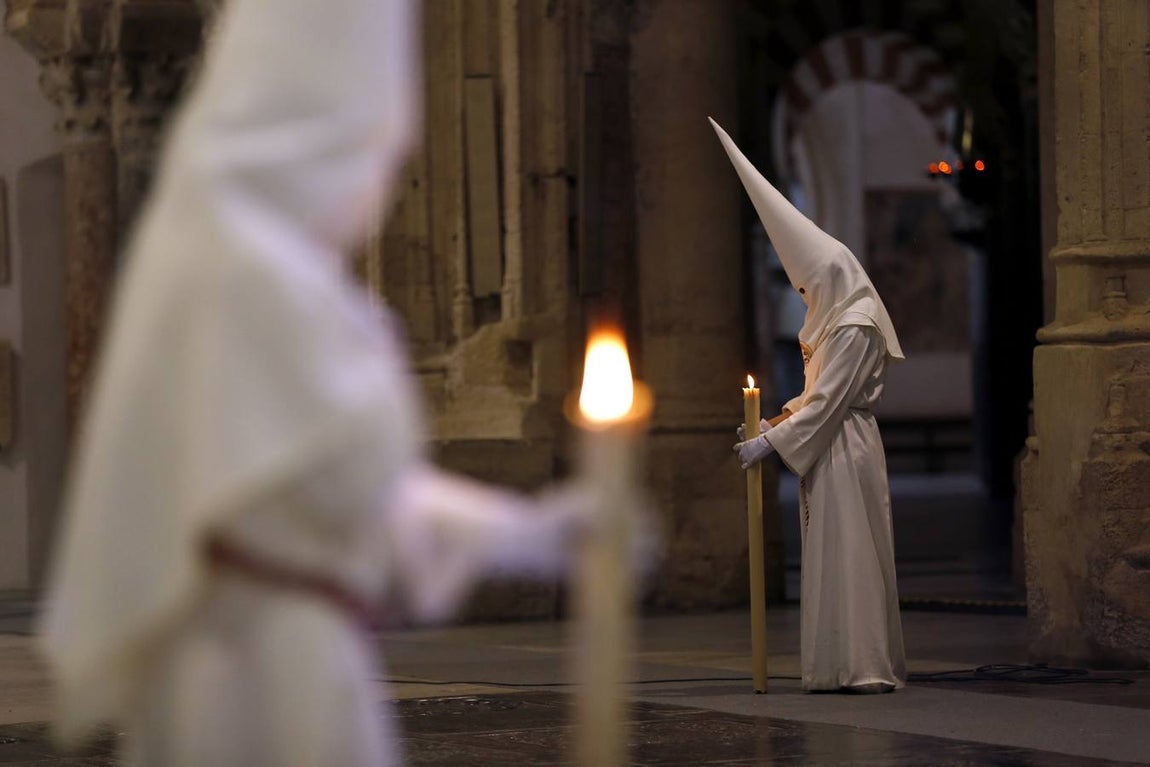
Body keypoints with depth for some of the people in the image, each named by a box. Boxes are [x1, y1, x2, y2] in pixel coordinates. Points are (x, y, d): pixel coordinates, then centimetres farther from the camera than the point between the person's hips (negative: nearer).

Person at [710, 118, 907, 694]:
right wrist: (772, 422, 9)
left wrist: (770, 442, -16)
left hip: (846, 452, -10)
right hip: (830, 451, 10)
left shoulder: (854, 329, -15)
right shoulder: (836, 323, 16)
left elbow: (826, 402, -18)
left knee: (847, 553, -9)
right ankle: (847, 667, 9)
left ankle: (863, 666, -8)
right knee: (832, 555, 8)